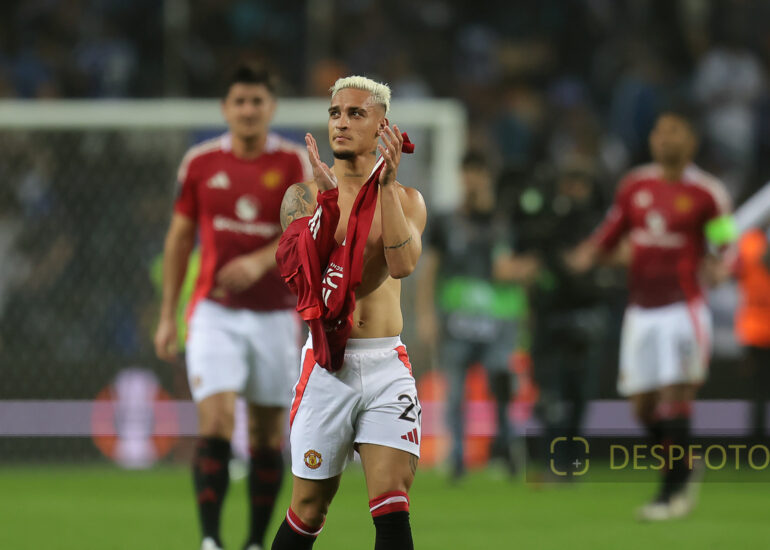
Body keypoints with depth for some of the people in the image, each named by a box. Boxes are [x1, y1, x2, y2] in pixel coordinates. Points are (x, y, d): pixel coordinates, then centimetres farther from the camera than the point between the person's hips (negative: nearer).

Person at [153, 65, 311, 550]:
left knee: (268, 437, 5)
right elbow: (180, 238, 10)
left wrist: (260, 261, -28)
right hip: (215, 313, 0)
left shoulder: (293, 162, -1)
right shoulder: (200, 162, 3)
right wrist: (168, 315, 8)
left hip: (275, 314, 0)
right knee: (215, 423, -16)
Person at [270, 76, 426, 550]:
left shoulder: (406, 199, 8)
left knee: (392, 506, -12)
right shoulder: (303, 195, 5)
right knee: (309, 510, 4)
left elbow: (403, 264, -11)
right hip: (327, 364, 0)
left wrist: (387, 183, -17)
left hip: (386, 364, 0)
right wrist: (327, 196, -19)